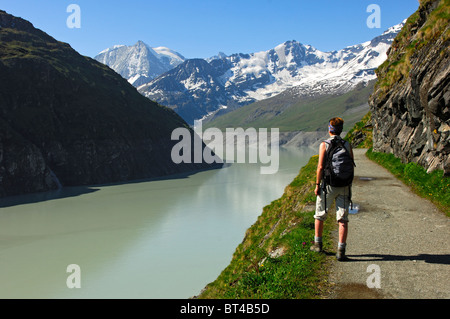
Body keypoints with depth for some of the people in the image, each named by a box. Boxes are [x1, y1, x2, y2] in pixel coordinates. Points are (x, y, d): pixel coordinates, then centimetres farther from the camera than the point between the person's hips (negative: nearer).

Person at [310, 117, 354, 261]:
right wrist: (348, 185, 15)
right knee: (343, 219, 3)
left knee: (319, 215, 16)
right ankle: (341, 251, 0)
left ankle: (318, 244, 24)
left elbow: (321, 167, -12)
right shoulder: (348, 145, 3)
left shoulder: (324, 145, -7)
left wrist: (317, 185, -4)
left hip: (328, 185, -2)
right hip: (344, 186, 2)